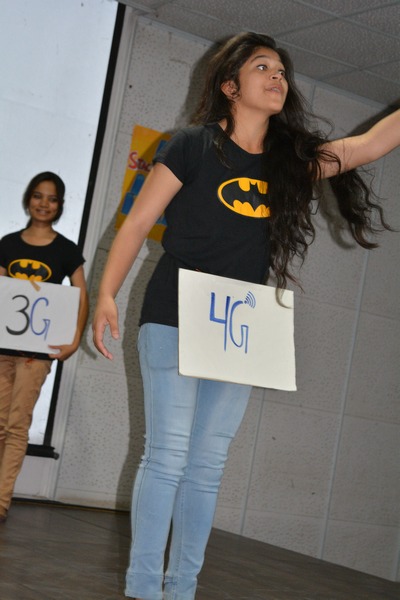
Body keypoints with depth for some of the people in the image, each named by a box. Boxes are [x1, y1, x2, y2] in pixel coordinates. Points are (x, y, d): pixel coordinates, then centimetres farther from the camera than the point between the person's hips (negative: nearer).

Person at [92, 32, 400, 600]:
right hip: (174, 324, -4)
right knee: (167, 455, -8)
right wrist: (106, 295, -10)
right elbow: (138, 222, -3)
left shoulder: (291, 159, 9)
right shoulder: (194, 145, -3)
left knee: (207, 465, 6)